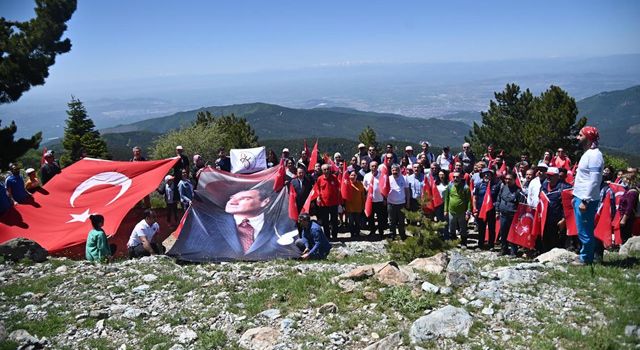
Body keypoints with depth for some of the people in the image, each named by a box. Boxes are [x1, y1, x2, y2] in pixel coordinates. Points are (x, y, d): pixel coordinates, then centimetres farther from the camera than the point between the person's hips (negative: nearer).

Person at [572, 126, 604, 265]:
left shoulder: (594, 155, -15)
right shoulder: (587, 153, 16)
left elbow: (594, 181, -21)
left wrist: (585, 201, -22)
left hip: (586, 200, -10)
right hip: (580, 198, 10)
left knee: (584, 231, -1)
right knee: (583, 231, 16)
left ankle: (586, 258, 9)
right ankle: (586, 256, 26)